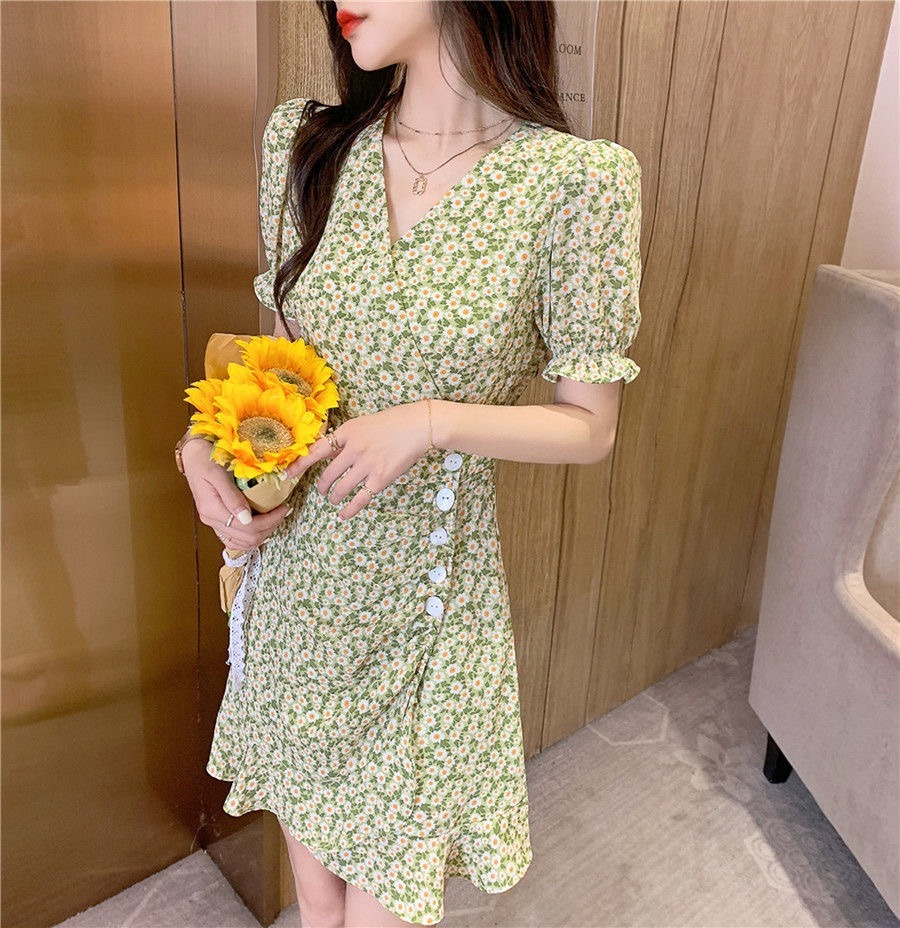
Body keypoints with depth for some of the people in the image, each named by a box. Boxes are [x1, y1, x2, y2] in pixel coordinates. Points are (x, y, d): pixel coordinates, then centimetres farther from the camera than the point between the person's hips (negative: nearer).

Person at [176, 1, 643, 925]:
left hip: (424, 602, -3)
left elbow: (589, 426, -8)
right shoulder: (302, 141, -1)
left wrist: (434, 421, -22)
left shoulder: (576, 180, -14)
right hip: (294, 570, 4)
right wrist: (205, 443, -7)